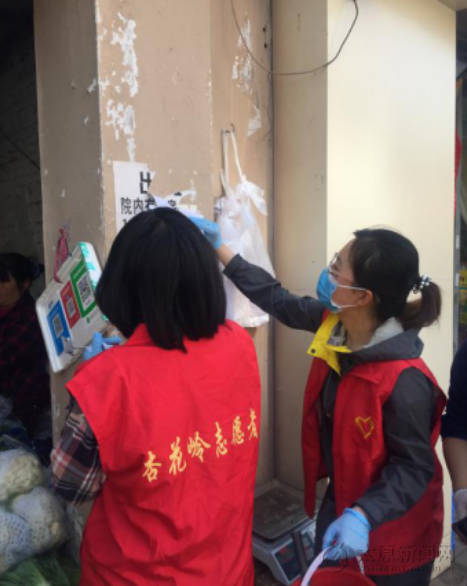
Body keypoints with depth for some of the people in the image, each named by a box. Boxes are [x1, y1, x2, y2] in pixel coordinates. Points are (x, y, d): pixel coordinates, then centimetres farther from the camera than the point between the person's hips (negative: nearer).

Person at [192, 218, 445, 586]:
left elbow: (414, 467, -25)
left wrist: (363, 516, -38)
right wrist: (219, 248, 0)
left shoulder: (404, 380, -35)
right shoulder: (334, 324, -14)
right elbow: (278, 300, -2)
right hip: (341, 499, 7)